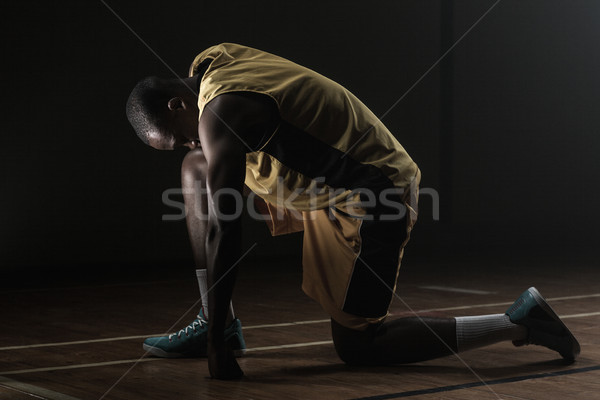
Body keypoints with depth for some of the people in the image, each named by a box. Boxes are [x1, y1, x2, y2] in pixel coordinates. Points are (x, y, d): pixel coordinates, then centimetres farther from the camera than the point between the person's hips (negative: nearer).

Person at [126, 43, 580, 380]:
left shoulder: (218, 114, -22)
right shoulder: (212, 62, 7)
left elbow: (224, 232, -24)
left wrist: (216, 342, -20)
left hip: (366, 201, -10)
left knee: (356, 346, -3)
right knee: (197, 171, 9)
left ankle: (519, 322, 1)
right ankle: (217, 323, 12)